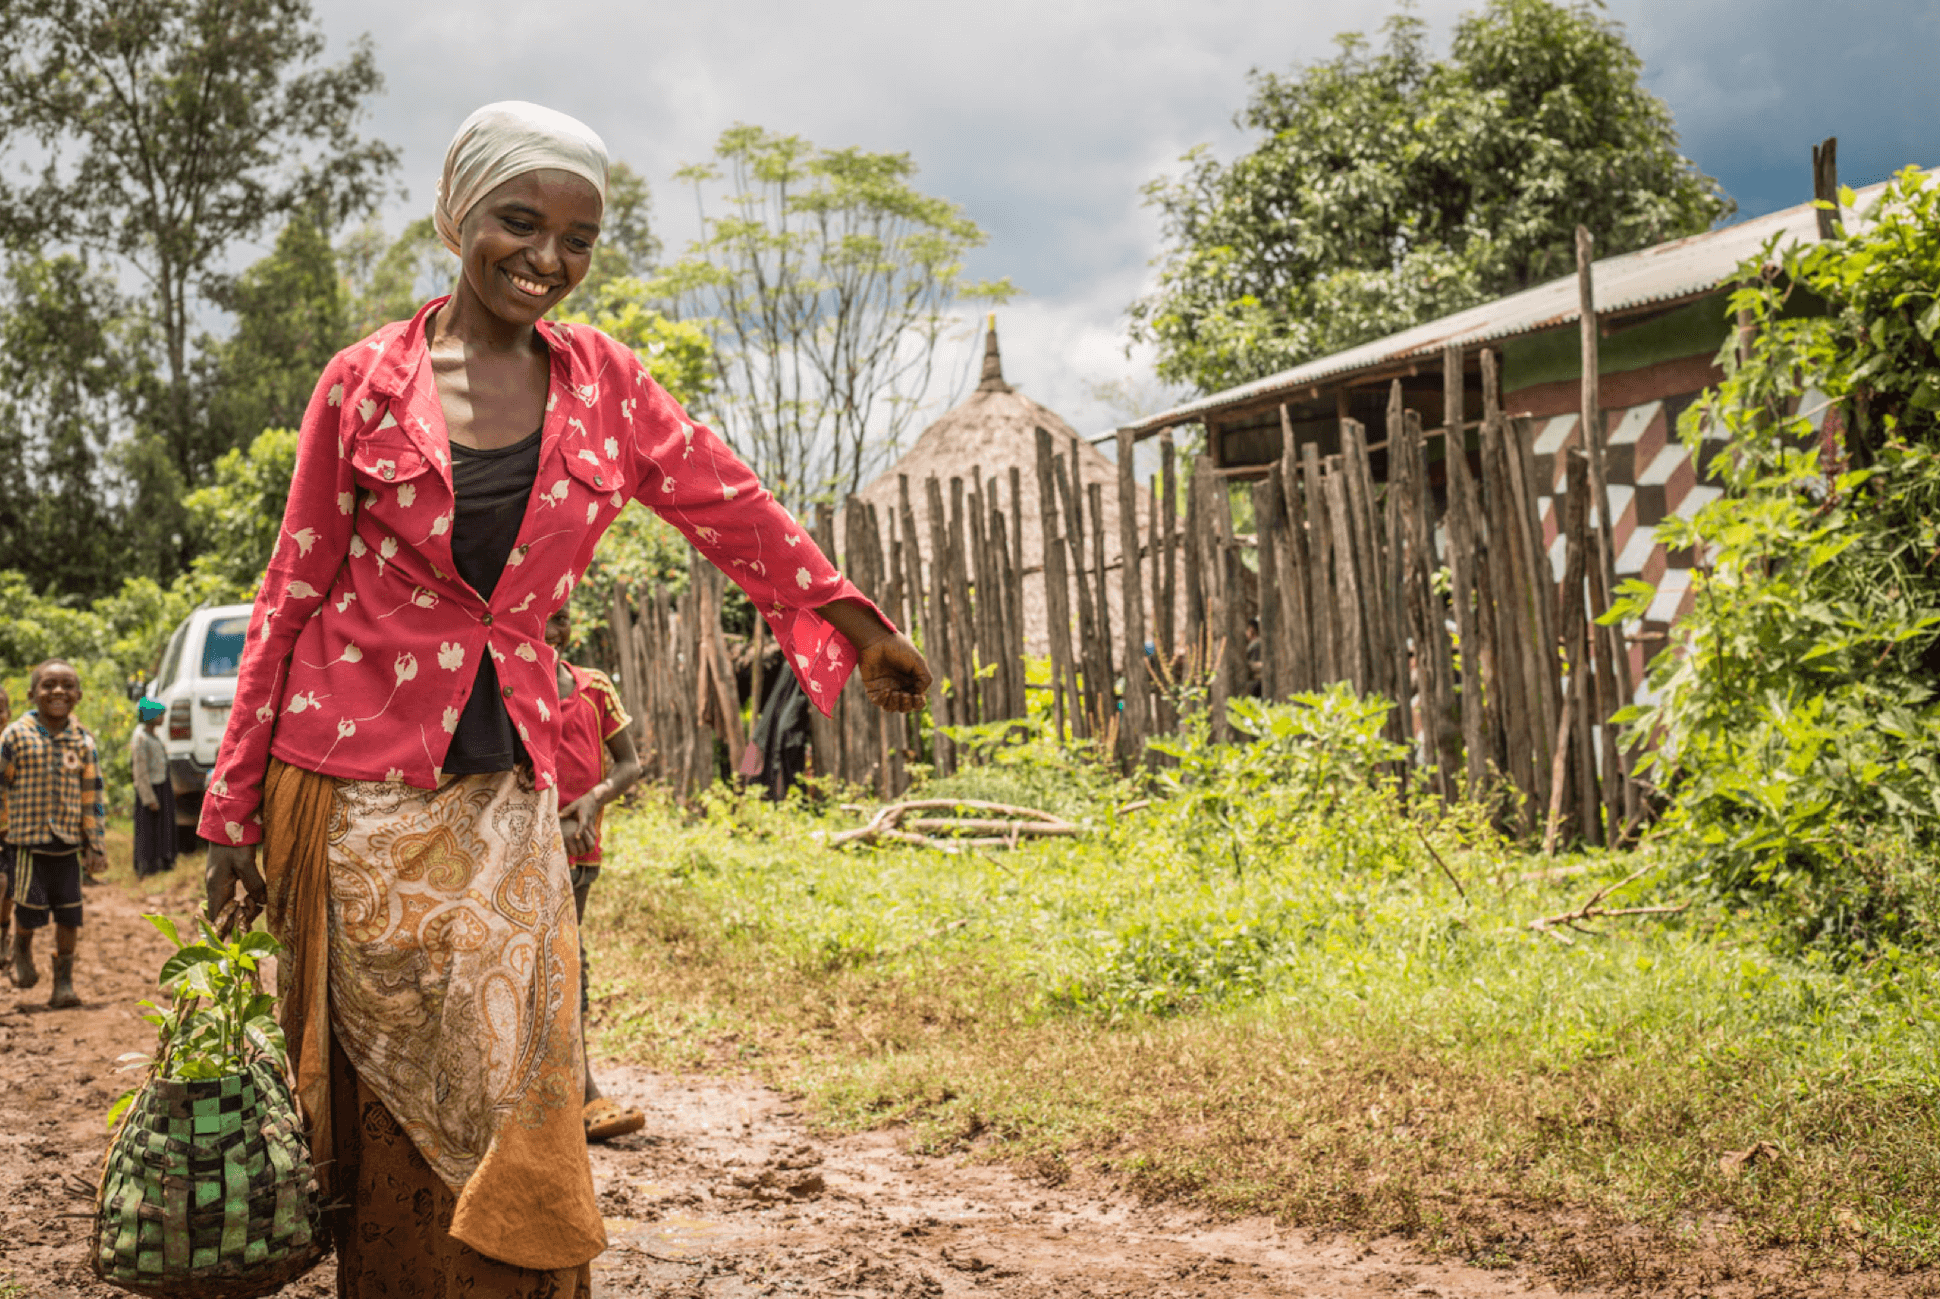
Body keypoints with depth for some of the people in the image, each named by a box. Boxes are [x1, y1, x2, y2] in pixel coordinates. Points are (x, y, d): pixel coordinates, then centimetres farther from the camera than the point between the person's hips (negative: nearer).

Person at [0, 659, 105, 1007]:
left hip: (69, 843, 2)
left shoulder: (83, 741, 4)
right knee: (30, 908, -3)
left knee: (69, 916, 1)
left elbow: (91, 796, 8)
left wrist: (94, 845, 6)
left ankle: (64, 982, 14)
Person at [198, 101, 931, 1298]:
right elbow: (294, 592, 2)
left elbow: (734, 510, 16)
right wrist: (234, 807, 1)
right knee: (392, 1101, 0)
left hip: (506, 790, 2)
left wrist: (861, 632, 18)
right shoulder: (368, 381, -2)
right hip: (359, 782, -2)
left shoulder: (604, 384, 5)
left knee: (509, 1092, -2)